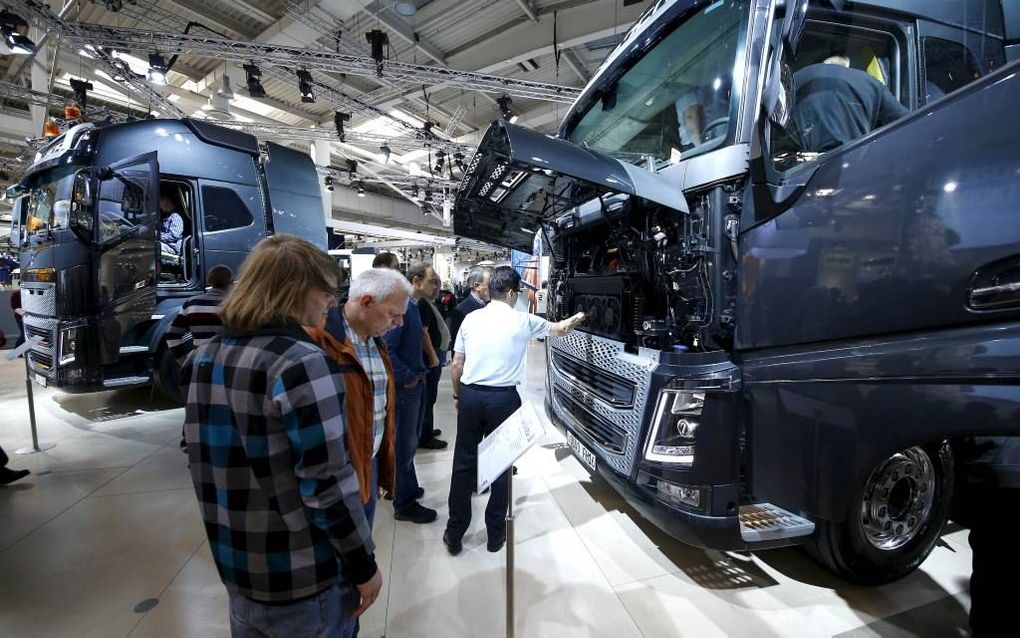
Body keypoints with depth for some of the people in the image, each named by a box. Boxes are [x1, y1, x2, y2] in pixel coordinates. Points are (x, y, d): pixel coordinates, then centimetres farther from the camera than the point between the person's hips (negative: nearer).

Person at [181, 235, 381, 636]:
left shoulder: (203, 360, 1)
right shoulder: (303, 363, -24)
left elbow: (207, 461, 11)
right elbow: (328, 486, -24)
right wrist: (364, 564, -12)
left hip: (235, 569, 7)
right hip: (305, 580, -7)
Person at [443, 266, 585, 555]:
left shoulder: (471, 318, 3)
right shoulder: (523, 321, -4)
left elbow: (457, 364, 6)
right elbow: (560, 330, 12)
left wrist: (457, 395, 20)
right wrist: (577, 318, 33)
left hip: (471, 395, 3)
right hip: (503, 398, -2)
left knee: (464, 463, 11)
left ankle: (454, 534, 20)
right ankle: (496, 533, 24)